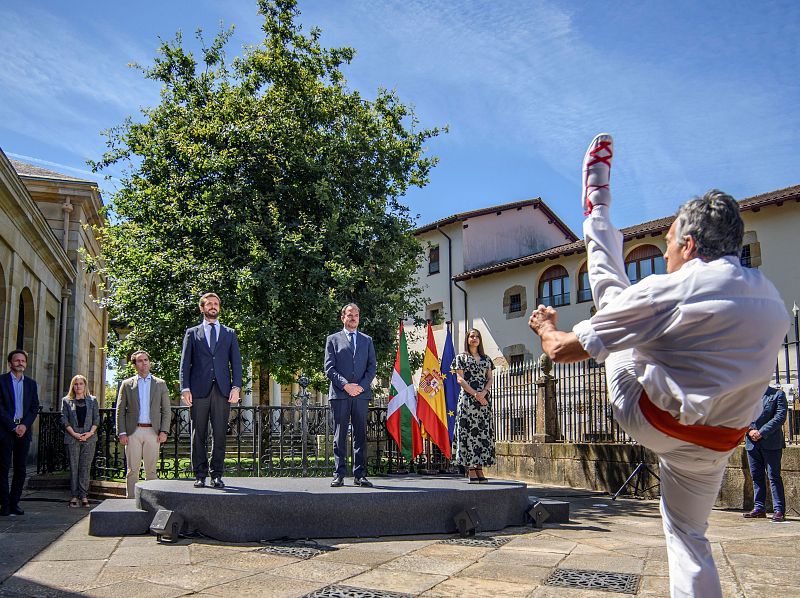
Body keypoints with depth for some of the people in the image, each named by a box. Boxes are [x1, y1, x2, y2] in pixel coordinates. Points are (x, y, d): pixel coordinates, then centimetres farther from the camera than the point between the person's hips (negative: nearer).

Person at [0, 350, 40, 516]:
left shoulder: (31, 383, 12)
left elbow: (35, 408, 9)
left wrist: (25, 425, -6)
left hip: (24, 430, 4)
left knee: (21, 469, 4)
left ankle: (14, 503, 9)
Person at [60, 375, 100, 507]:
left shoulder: (92, 401, 11)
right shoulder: (66, 401, 9)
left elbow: (97, 419, 6)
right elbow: (64, 420, 2)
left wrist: (90, 432, -10)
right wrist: (74, 434, -10)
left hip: (89, 438, 0)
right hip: (72, 438, 0)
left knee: (85, 467, 0)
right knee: (73, 467, 0)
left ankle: (83, 495, 3)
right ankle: (74, 495, 5)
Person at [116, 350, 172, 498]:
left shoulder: (160, 384, 11)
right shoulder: (127, 384, 9)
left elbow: (166, 410, 8)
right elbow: (120, 411, 7)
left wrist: (164, 431, -3)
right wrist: (122, 433, -2)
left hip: (152, 432, 0)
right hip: (133, 432, 0)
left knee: (151, 470, 2)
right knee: (132, 470, 1)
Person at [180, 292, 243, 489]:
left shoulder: (230, 334, 18)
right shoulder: (192, 333, 14)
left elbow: (236, 362, 11)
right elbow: (185, 363, 8)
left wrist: (236, 387, -2)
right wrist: (185, 388, -4)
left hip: (222, 391, 1)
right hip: (199, 391, -1)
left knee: (220, 435, -1)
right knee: (199, 435, 1)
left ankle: (217, 475, 4)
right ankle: (200, 475, 7)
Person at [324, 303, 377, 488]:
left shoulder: (367, 340, 18)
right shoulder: (333, 339, 11)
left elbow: (372, 366, 10)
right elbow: (329, 368, 2)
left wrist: (361, 386, -5)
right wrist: (345, 385, -10)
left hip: (361, 393, 2)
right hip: (339, 394, -2)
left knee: (360, 435, 1)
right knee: (340, 436, -1)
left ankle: (360, 475, 4)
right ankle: (339, 474, 3)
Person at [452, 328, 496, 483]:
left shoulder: (486, 359, 17)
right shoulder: (461, 357, 6)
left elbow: (490, 379, 10)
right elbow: (460, 379, -3)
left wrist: (483, 393, -10)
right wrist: (475, 394, -13)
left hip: (484, 400, 4)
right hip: (467, 399, -4)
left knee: (483, 433, 0)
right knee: (468, 432, -8)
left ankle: (479, 469, 4)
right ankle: (471, 471, -7)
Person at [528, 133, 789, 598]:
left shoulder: (670, 291, -19)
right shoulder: (773, 302, 1)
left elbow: (563, 350, -14)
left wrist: (547, 328, 8)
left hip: (650, 419, -4)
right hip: (716, 444, 5)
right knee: (689, 535, 26)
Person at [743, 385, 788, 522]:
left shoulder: (778, 394, 1)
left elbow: (780, 417, -9)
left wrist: (761, 432, -14)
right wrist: (750, 430, -9)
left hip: (771, 443, -4)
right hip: (752, 443, 5)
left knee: (774, 476, -5)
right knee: (756, 476, 8)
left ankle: (779, 510, -2)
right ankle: (759, 508, 15)